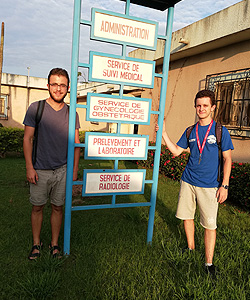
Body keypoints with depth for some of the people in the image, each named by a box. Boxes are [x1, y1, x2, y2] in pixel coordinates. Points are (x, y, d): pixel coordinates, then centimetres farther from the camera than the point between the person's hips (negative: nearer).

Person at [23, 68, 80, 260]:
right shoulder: (36, 108, -3)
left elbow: (76, 143, 8)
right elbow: (28, 139, -2)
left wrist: (75, 169, 5)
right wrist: (29, 167, -7)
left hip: (63, 170, 2)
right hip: (40, 170, -1)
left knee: (58, 207, 11)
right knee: (37, 207, 10)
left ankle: (55, 244, 28)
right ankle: (36, 243, 30)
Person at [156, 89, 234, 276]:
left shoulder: (220, 131, -4)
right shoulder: (190, 131, 7)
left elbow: (227, 159, -3)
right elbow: (176, 151, 10)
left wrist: (224, 185, -8)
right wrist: (164, 133, 2)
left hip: (209, 186, -4)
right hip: (188, 182, 4)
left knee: (210, 224, 1)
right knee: (186, 216, 13)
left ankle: (209, 263, 17)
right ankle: (191, 248, 37)